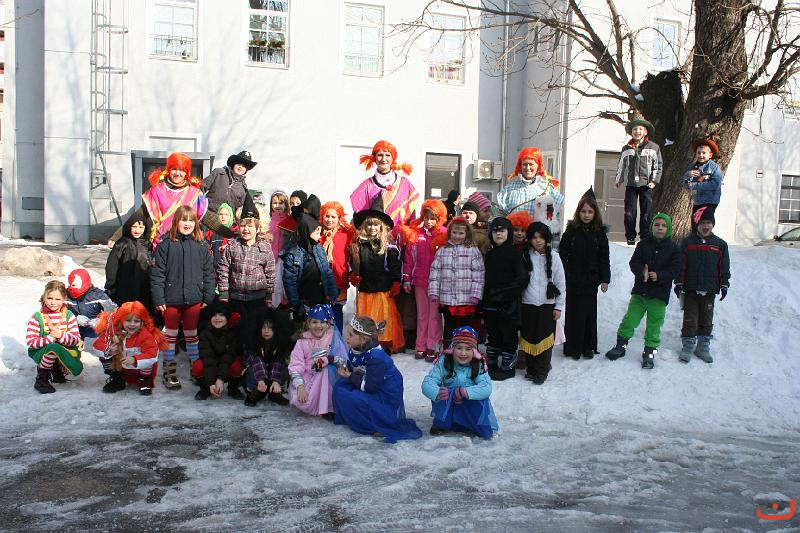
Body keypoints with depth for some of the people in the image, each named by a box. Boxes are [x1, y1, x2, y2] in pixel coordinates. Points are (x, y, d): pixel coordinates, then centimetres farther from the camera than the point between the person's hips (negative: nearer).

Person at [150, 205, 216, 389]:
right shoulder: (165, 246, -3)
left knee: (192, 335, 14)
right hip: (171, 300, -1)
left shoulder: (201, 246, 3)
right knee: (170, 336, 10)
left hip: (194, 300, 2)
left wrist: (208, 297, 1)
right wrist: (158, 299, -8)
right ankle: (169, 371, 19)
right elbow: (157, 274, -4)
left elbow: (209, 273, 6)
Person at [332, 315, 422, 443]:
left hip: (387, 402, -9)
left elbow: (370, 386, -26)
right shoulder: (354, 351, 1)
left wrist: (350, 376, -17)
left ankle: (377, 427, -12)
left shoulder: (376, 357, -25)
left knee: (352, 398, -28)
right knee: (340, 387, -5)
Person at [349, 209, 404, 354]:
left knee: (384, 320, 0)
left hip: (384, 291, -3)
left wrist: (396, 284, -7)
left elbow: (396, 266, -2)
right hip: (364, 291, 3)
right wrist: (353, 275, 1)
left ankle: (386, 346, 10)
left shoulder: (388, 246, -2)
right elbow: (352, 264, 17)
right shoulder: (358, 245, 6)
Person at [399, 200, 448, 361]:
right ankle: (421, 346, 16)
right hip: (419, 281, 3)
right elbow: (408, 258, 6)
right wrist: (406, 279, 5)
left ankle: (432, 347, 7)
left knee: (434, 313, 1)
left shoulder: (444, 234, -3)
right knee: (422, 314, 10)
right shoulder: (415, 233, 4)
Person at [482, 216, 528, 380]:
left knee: (509, 334, 3)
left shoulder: (514, 253, -7)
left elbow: (522, 279, -13)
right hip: (490, 303, 6)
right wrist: (482, 301, 10)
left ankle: (507, 367, 12)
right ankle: (491, 364, 26)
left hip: (508, 303, -6)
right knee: (492, 334, 15)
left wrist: (504, 293, -19)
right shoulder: (489, 254, 12)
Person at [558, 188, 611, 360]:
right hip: (573, 281, -1)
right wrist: (563, 275, -7)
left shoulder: (599, 232, 2)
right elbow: (562, 254, -1)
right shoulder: (571, 230, -2)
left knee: (590, 313, 9)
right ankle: (572, 348, 13)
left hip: (591, 280, 1)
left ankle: (588, 347, 22)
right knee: (574, 314, 3)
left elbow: (604, 259, 5)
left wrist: (605, 279, 0)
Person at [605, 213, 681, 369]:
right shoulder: (643, 244, 3)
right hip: (640, 290, 1)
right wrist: (642, 272, -25)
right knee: (629, 319, 1)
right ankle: (621, 345, 17)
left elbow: (675, 271, -6)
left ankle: (649, 352, 21)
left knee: (654, 325, 6)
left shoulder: (673, 248, -1)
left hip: (659, 293, -1)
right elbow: (634, 262, -3)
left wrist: (659, 276, -23)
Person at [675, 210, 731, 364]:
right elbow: (681, 265, 2)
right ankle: (688, 346, 9)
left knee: (706, 321, 9)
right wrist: (678, 283, -1)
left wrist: (724, 285, 4)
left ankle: (703, 347, 20)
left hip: (709, 291, 2)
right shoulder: (688, 242, 1)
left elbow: (724, 267, 9)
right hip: (690, 289, -2)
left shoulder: (720, 244, 5)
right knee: (690, 320, 0)